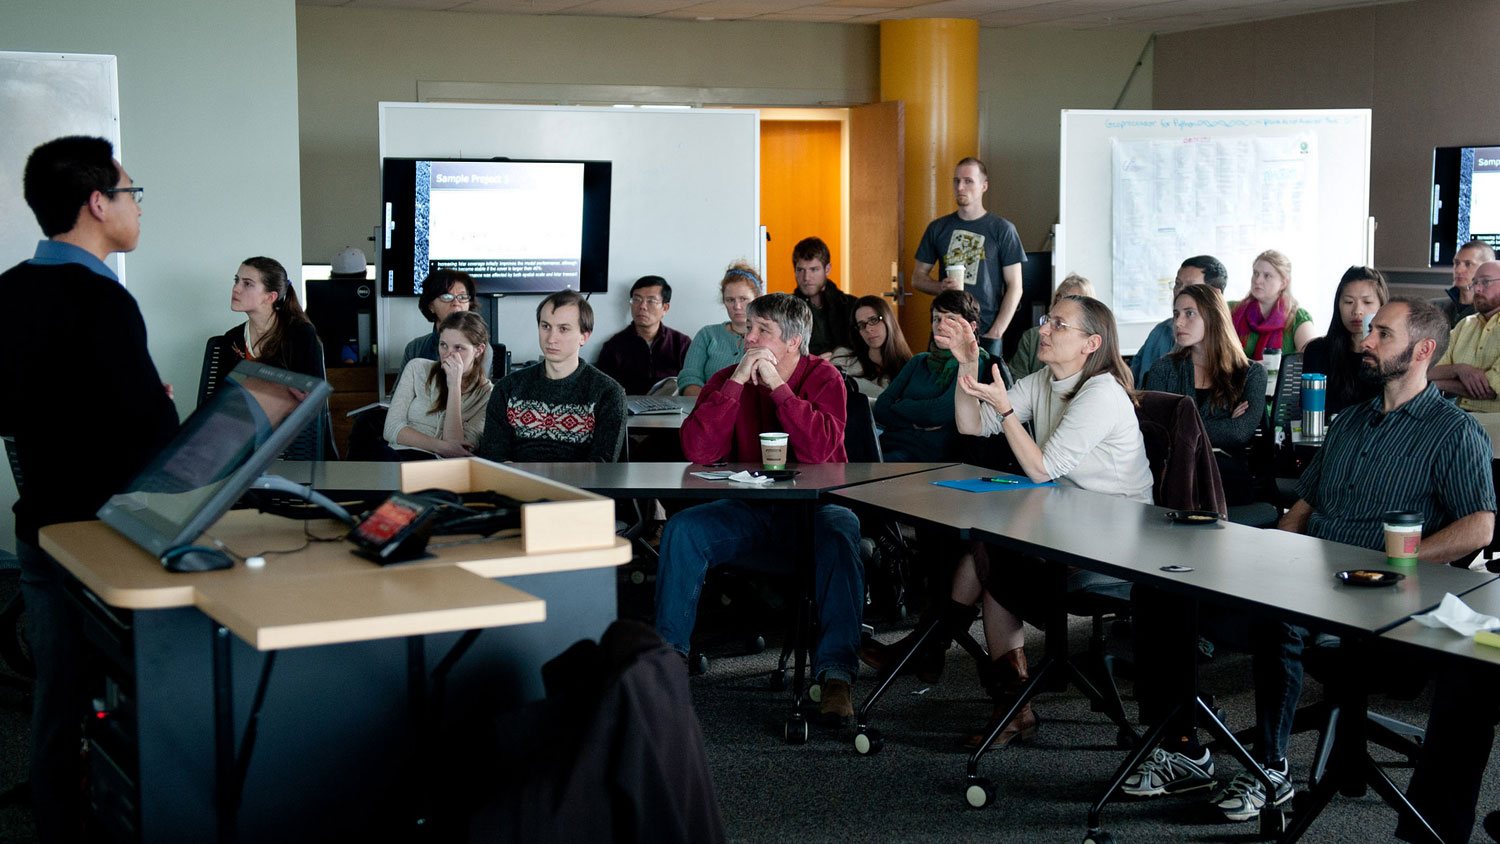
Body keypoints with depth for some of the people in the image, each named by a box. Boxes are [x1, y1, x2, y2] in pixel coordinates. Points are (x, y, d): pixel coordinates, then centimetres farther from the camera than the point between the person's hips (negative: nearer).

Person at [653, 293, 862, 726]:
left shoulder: (823, 378, -5)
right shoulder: (727, 380, 2)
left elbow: (819, 450, -23)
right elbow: (698, 451, -14)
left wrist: (777, 384, -21)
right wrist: (737, 383, -18)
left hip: (810, 510, -3)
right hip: (747, 512, 3)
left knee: (840, 535, -34)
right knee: (681, 529, -21)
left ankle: (836, 675, -34)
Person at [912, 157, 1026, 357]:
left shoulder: (1002, 229, 1)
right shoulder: (938, 228, 10)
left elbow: (1015, 287, -1)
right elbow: (917, 277, 15)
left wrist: (995, 332, -9)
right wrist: (941, 287, -8)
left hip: (985, 332, -2)